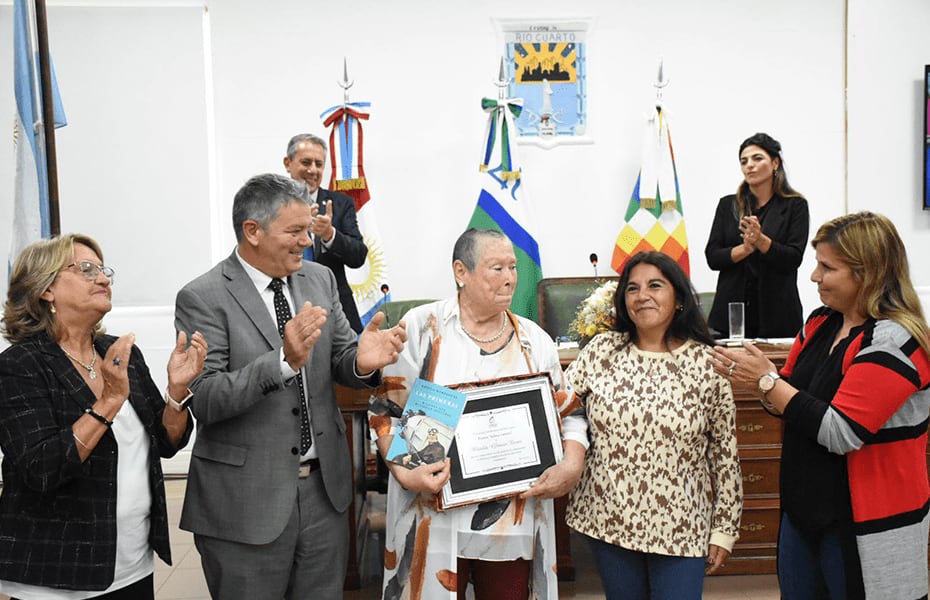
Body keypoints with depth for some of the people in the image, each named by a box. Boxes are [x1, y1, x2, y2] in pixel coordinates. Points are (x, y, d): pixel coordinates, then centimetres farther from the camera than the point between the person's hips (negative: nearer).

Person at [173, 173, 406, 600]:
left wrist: (361, 362, -19)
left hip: (324, 487, 5)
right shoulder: (203, 298, -13)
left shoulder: (320, 280, 4)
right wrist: (284, 361, -32)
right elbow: (202, 400, -19)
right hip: (247, 500, -5)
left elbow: (339, 361, 6)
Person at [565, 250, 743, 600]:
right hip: (608, 518, 2)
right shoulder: (601, 350, -1)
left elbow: (725, 453, -2)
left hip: (679, 528, -2)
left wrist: (724, 529, 0)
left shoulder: (708, 363, -6)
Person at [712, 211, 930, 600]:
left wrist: (767, 379, -22)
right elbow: (791, 400, 11)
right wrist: (753, 374, -9)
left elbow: (841, 433, -26)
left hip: (864, 527, -7)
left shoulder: (893, 341, -20)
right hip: (804, 509, 7)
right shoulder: (821, 322, 3)